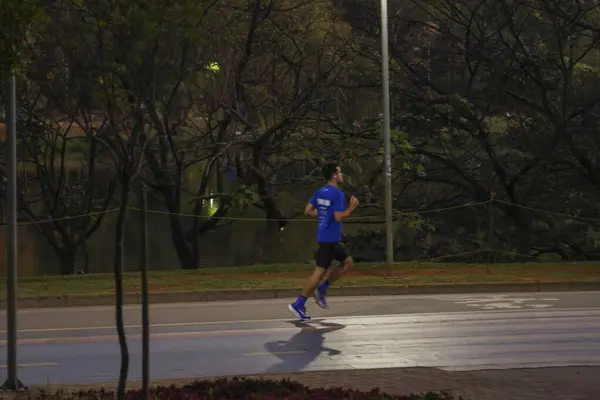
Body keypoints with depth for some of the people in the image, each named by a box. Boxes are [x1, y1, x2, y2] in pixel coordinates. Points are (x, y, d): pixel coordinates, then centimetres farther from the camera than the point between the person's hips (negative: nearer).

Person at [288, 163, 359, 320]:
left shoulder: (320, 192, 10)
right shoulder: (337, 194, -16)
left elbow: (308, 211, 11)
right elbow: (339, 217, -22)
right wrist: (352, 208, -9)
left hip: (329, 238, 9)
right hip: (330, 238, -9)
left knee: (348, 262, 18)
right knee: (320, 271, -6)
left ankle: (321, 289, 14)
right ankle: (298, 304, -4)